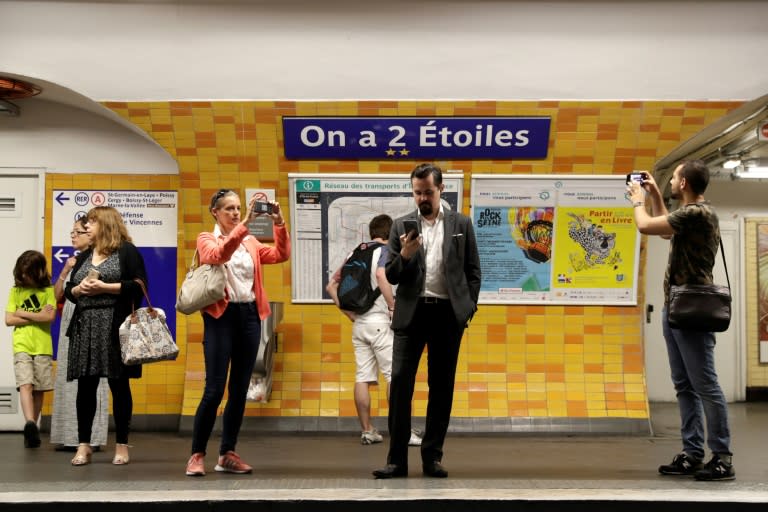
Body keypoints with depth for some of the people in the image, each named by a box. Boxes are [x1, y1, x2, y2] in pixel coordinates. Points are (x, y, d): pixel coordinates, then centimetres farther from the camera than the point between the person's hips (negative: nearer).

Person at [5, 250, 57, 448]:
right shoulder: (16, 291, 9)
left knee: (39, 390, -5)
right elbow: (9, 320, -1)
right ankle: (30, 424, -19)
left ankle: (32, 430, -5)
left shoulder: (48, 291, 6)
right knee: (26, 385, -11)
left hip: (43, 347, 0)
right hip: (22, 346, 0)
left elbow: (50, 316, -8)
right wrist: (38, 317, -4)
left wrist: (23, 313, -4)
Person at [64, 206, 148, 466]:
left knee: (119, 385, 1)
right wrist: (78, 289, -3)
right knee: (85, 386, 3)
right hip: (85, 327, 5)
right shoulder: (84, 256, 20)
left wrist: (105, 287, -15)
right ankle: (83, 445, 10)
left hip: (115, 327, -5)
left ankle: (121, 445, 9)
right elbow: (68, 290, 19)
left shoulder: (127, 251, 0)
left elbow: (139, 285, -10)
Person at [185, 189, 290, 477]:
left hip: (249, 315, 5)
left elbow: (281, 255, 0)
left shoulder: (251, 243, 15)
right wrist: (245, 223, -28)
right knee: (215, 389, -8)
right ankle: (197, 454, 5)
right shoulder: (206, 239, 3)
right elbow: (219, 255, -20)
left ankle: (227, 455, 15)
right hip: (221, 316, -5)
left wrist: (279, 223, -11)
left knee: (240, 389, 7)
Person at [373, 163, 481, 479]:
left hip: (448, 313, 0)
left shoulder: (461, 224, 8)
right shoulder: (402, 226, 8)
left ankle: (432, 457, 14)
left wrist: (468, 308, 0)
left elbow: (473, 271, 9)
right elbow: (391, 277, 6)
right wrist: (404, 255, -13)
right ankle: (397, 458, -2)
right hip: (411, 312, 0)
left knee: (442, 386, 5)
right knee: (400, 381, -7)